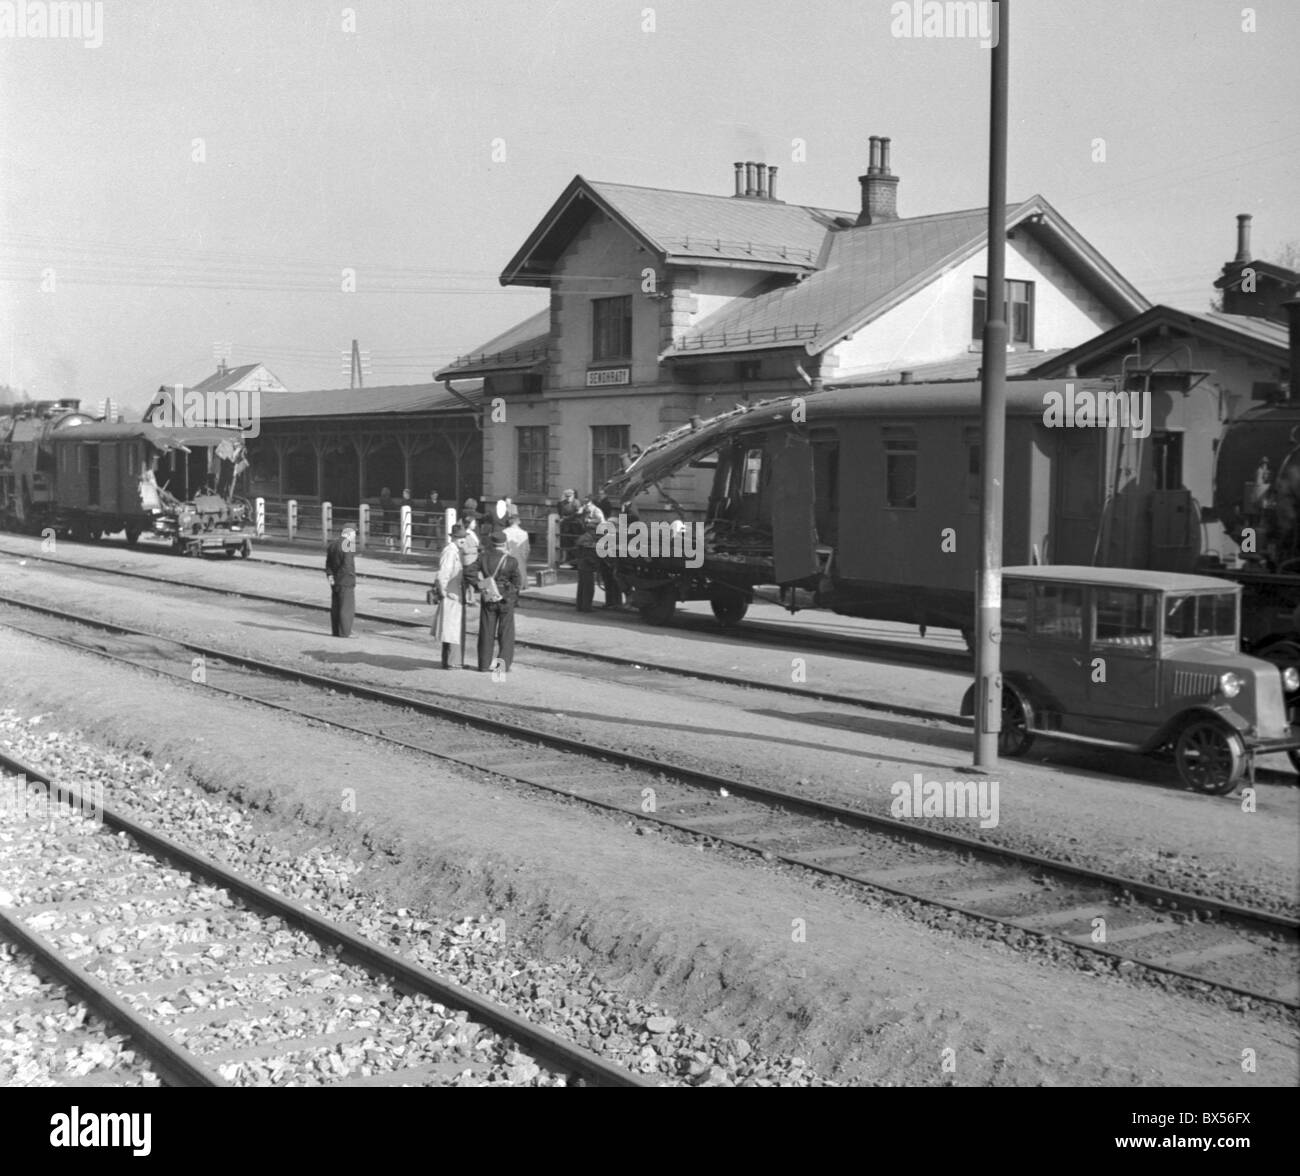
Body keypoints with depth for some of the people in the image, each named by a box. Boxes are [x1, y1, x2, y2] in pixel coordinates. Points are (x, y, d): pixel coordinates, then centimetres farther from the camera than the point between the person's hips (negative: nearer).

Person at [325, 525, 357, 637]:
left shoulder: (332, 544, 11)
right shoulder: (348, 545, -16)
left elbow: (328, 562, 8)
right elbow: (348, 565, -20)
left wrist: (329, 575, 0)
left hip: (335, 581, 8)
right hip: (346, 581, -8)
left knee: (336, 607, 11)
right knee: (347, 607, -4)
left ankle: (335, 631, 15)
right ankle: (345, 632, -5)